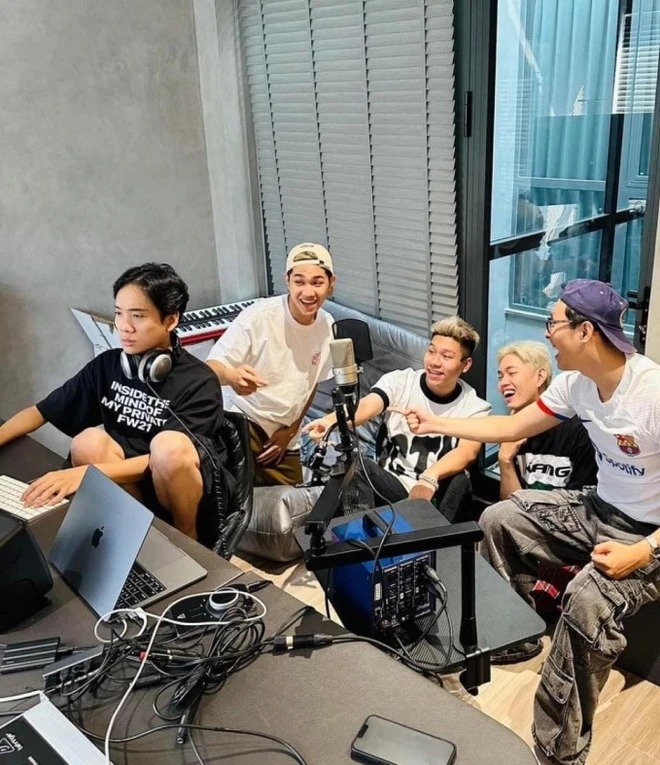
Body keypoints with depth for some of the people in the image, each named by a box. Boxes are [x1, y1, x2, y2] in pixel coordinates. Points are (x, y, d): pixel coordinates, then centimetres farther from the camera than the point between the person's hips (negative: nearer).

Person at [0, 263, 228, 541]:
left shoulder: (199, 382, -15)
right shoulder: (105, 365, -1)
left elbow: (171, 454, -26)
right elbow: (40, 412, 4)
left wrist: (88, 473, -37)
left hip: (183, 487, -3)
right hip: (127, 487, 3)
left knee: (169, 445, -35)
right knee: (88, 441, -26)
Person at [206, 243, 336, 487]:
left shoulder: (328, 327, -3)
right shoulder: (259, 316, -23)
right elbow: (211, 367, -22)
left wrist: (291, 430, 6)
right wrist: (231, 376, -46)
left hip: (283, 434, 6)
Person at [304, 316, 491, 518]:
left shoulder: (476, 408, -3)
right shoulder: (399, 381, -2)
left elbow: (467, 452, -23)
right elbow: (367, 406, -23)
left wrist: (429, 479, -46)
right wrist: (332, 421, -48)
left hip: (435, 495, 1)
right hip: (389, 482, 0)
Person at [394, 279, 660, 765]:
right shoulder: (576, 383, -5)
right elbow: (512, 428, 7)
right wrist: (435, 424, 7)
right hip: (601, 510, 8)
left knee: (589, 599, -34)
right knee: (498, 520, 6)